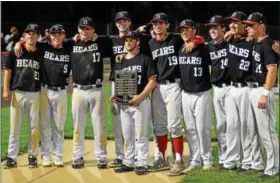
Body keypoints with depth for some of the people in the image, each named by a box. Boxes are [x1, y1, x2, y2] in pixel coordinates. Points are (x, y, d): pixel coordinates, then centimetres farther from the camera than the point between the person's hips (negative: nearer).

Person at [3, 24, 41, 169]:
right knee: (14, 127, 2)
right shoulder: (15, 51, 1)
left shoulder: (40, 53, 4)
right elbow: (8, 71, 3)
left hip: (34, 94, 1)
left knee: (34, 127, 5)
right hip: (17, 93, -1)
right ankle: (11, 157, 7)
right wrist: (6, 90, -5)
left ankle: (32, 156, 15)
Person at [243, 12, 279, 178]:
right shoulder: (257, 44, 14)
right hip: (253, 90, 10)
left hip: (264, 90, -10)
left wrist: (265, 94, -24)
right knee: (253, 131, 15)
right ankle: (257, 165, 25)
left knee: (266, 131, -8)